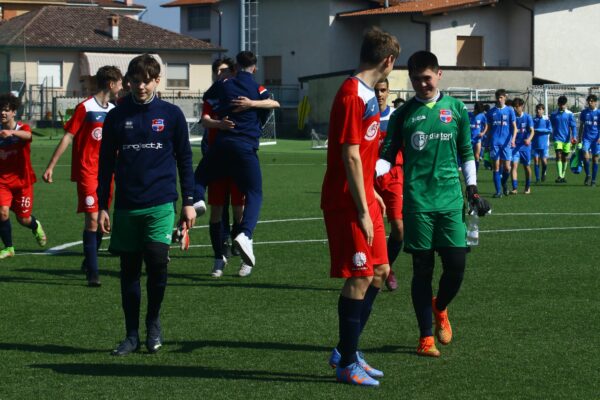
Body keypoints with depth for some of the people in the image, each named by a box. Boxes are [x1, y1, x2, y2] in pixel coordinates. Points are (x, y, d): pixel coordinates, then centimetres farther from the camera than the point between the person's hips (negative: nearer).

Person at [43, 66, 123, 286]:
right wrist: (51, 166, -11)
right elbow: (68, 137, -9)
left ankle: (89, 262, 29)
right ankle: (92, 273, -10)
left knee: (100, 220, 11)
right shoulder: (85, 107, -9)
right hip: (87, 171, -7)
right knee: (92, 219, -12)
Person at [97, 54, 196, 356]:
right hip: (126, 206, 2)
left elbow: (184, 159, 9)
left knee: (157, 259, -17)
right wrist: (102, 207, 6)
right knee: (129, 269, 5)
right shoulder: (117, 116, 6)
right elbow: (106, 163, 10)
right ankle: (132, 335, 15)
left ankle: (154, 322, 5)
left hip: (160, 204, -2)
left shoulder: (171, 114, 4)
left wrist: (188, 201, 5)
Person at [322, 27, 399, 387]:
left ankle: (347, 351, 21)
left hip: (364, 198, 10)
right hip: (348, 203, -10)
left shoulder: (367, 94, 13)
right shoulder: (352, 96, -17)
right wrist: (362, 210, -18)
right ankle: (347, 364, 6)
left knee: (379, 272, 12)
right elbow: (350, 157, -20)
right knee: (360, 277, -5)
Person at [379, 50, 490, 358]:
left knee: (456, 265, -3)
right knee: (422, 269, 1)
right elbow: (388, 156, 6)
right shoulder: (403, 114, 6)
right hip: (417, 202, -1)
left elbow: (466, 153, 16)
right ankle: (426, 337, 11)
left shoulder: (456, 109, 9)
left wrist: (472, 189, 10)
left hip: (450, 198, 1)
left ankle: (439, 309, 29)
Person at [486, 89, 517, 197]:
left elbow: (514, 127, 2)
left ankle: (503, 183, 27)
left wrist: (513, 139, -13)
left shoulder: (509, 110, 3)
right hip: (495, 142, 1)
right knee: (496, 167, -2)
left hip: (506, 143, -1)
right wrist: (488, 142, 11)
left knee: (507, 167, -4)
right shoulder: (491, 111, 8)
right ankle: (498, 191, 3)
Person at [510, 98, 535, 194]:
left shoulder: (527, 117, -4)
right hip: (515, 145, 0)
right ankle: (514, 188, -20)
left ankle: (528, 187, 26)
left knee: (526, 166, 9)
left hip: (525, 145, 0)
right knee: (514, 165, -15)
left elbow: (532, 131, -12)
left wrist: (529, 139, -31)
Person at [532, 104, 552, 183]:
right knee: (536, 161, -2)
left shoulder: (546, 120, -1)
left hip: (544, 144, -2)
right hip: (535, 143, 2)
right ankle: (537, 178, 6)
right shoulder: (533, 120, 6)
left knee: (544, 161, -5)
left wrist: (538, 130, -14)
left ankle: (544, 173, 23)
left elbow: (550, 130, -9)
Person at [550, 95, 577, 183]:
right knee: (558, 156, -14)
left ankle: (563, 176, 21)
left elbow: (573, 126, -3)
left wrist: (574, 136, -15)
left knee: (565, 158, 8)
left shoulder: (569, 114, 1)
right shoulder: (553, 115, 5)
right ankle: (560, 176, -21)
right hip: (557, 139, 0)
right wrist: (552, 135, 16)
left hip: (567, 139, 0)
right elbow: (551, 127, 14)